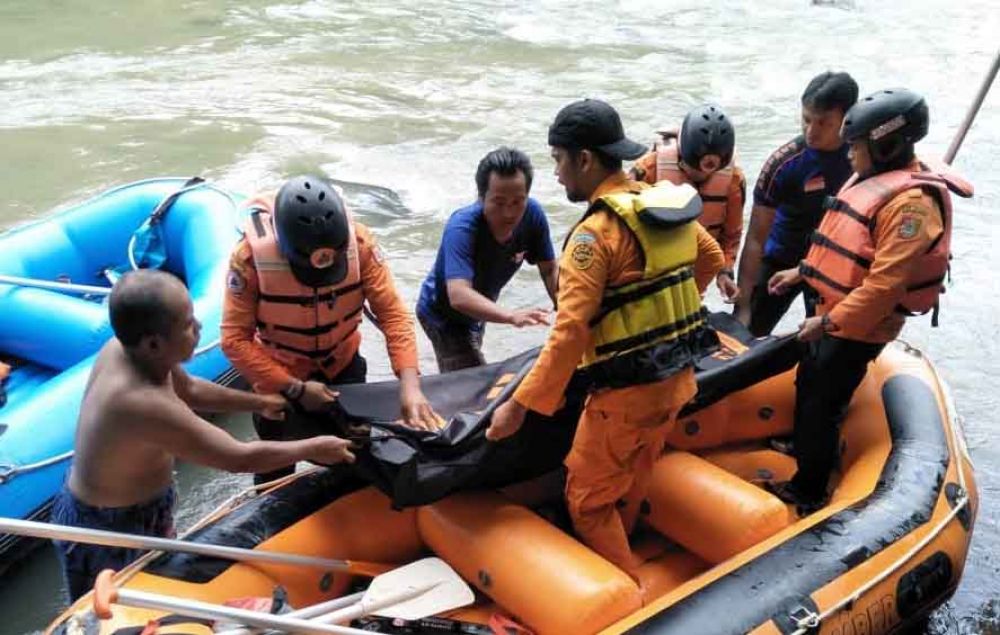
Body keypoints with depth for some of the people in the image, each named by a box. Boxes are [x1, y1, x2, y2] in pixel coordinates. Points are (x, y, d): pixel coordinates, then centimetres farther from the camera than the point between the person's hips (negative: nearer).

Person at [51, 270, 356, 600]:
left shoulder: (124, 348, -12)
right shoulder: (144, 404, -38)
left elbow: (189, 389, 10)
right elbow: (240, 458, -29)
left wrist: (261, 402, 15)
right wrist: (314, 448, -16)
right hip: (107, 532, -8)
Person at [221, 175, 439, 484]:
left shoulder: (358, 241, -28)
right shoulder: (251, 255, -32)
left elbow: (393, 313, -27)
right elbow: (235, 339, -28)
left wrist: (409, 383, -39)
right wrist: (295, 389, -31)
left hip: (343, 365, 2)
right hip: (280, 377, -2)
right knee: (277, 470, 18)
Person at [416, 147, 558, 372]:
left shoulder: (532, 213, -21)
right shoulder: (461, 228, -37)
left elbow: (549, 270, -10)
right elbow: (459, 296, -49)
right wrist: (511, 316, -64)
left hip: (478, 311, 6)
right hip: (444, 315, -6)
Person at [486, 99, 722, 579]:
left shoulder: (596, 232, -21)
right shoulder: (668, 205, 2)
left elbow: (570, 333, -26)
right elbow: (712, 259, 21)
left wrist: (521, 404, -22)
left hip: (626, 394, -8)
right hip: (675, 379, 8)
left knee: (589, 499, 8)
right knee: (630, 488, 24)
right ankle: (615, 567, 42)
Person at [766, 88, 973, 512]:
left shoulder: (911, 200, -24)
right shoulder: (871, 181, 8)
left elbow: (885, 283, -28)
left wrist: (831, 321, -25)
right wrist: (801, 273, 17)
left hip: (859, 327, -10)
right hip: (833, 313, 10)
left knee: (822, 406, 0)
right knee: (808, 386, 25)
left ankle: (807, 492, 14)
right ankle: (800, 448, 47)